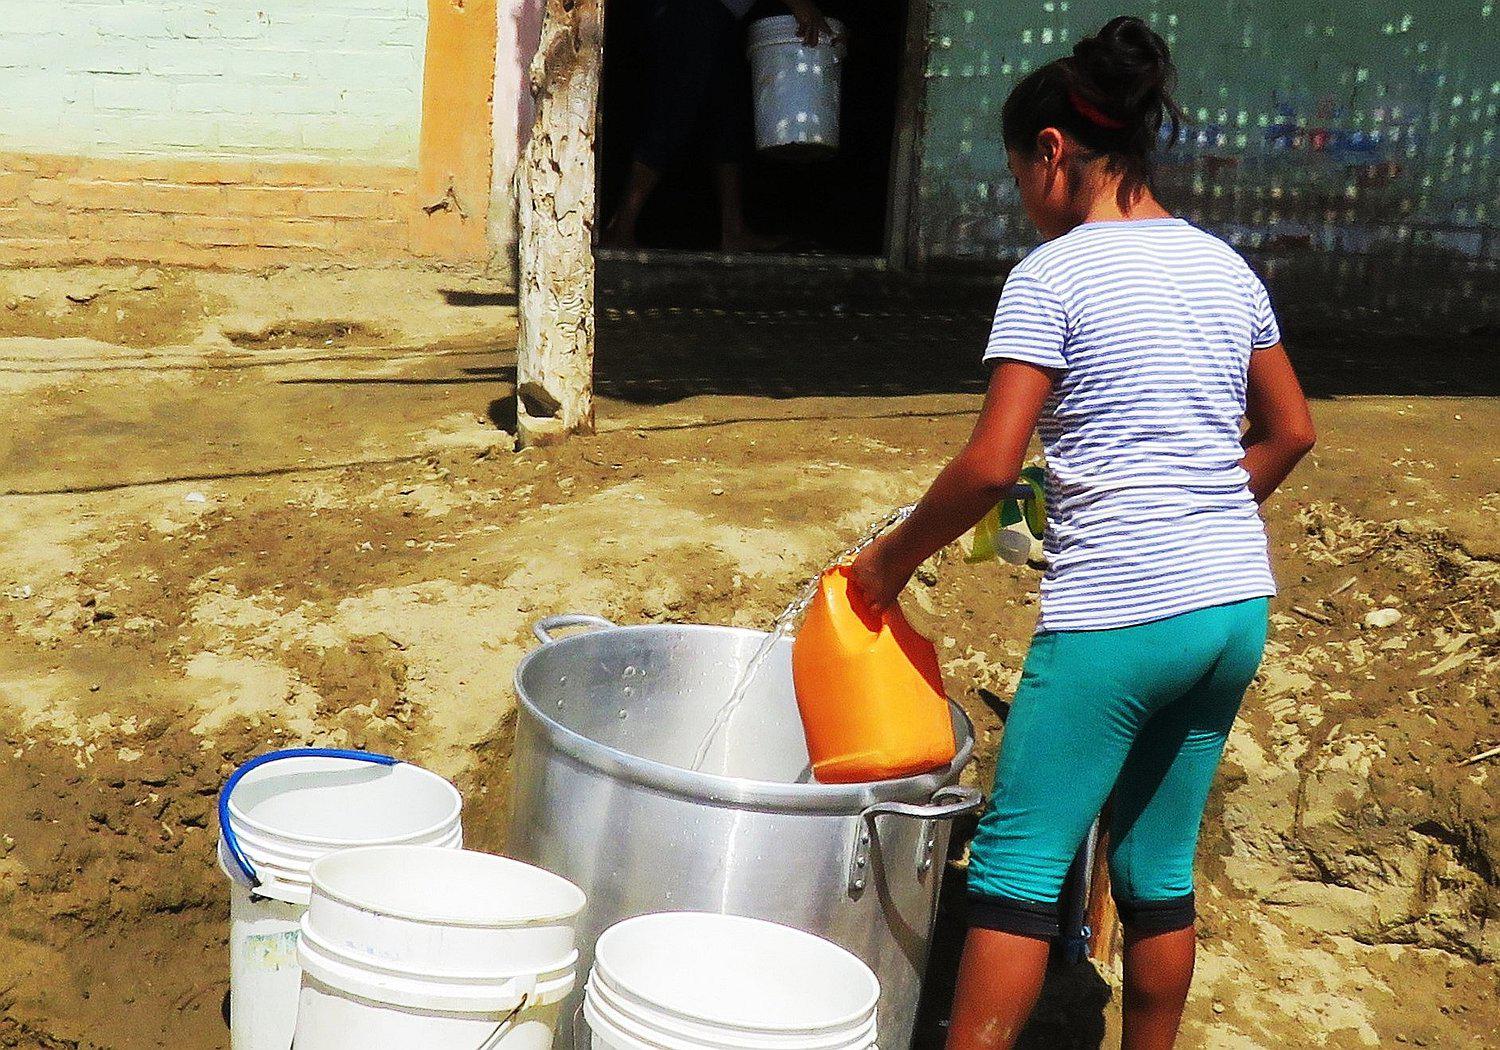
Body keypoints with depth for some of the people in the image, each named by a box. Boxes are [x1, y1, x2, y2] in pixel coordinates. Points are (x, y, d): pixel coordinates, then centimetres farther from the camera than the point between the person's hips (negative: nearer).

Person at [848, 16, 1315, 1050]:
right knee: (1160, 866, 17)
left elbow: (991, 466, -15)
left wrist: (892, 558, -2)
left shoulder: (1053, 274, -9)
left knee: (1018, 863, 2)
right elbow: (1290, 432, 17)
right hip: (1236, 609, 7)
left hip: (1115, 615, -7)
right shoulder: (1225, 265, 11)